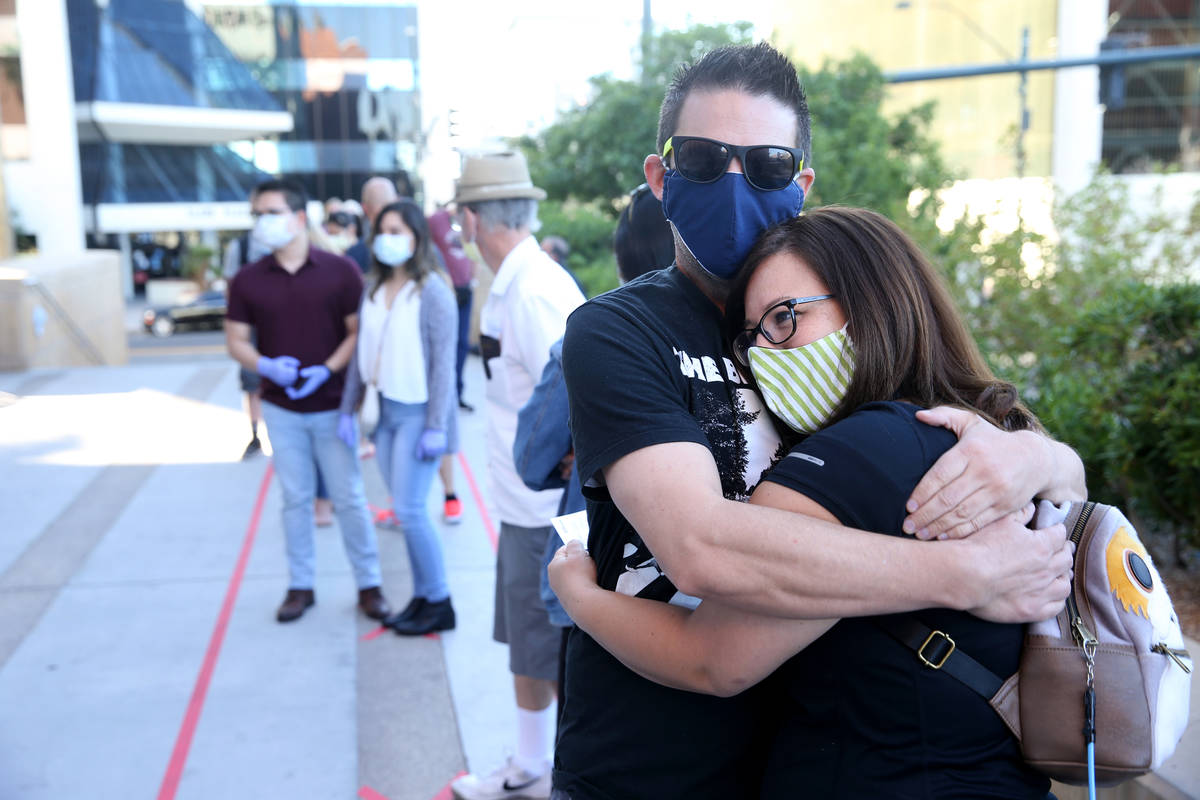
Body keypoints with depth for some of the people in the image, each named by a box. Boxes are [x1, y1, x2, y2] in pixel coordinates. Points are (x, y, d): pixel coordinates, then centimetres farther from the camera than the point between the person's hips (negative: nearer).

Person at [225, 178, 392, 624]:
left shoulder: (340, 271, -5)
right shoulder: (248, 280, 2)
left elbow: (358, 331, -5)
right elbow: (235, 340, 5)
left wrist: (328, 369, -18)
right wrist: (265, 365, -14)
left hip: (332, 405, -2)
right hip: (281, 409, 2)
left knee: (349, 498, 4)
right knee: (295, 499, 10)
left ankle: (368, 585, 17)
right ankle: (300, 586, 23)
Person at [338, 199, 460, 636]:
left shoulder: (432, 291, -12)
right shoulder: (373, 288, 8)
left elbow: (443, 361, -14)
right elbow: (361, 352, 12)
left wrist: (436, 426, -16)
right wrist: (347, 409, 10)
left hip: (417, 412, -7)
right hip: (386, 409, 7)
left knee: (410, 512, -5)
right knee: (406, 512, 11)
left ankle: (439, 604, 10)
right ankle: (422, 597, 23)